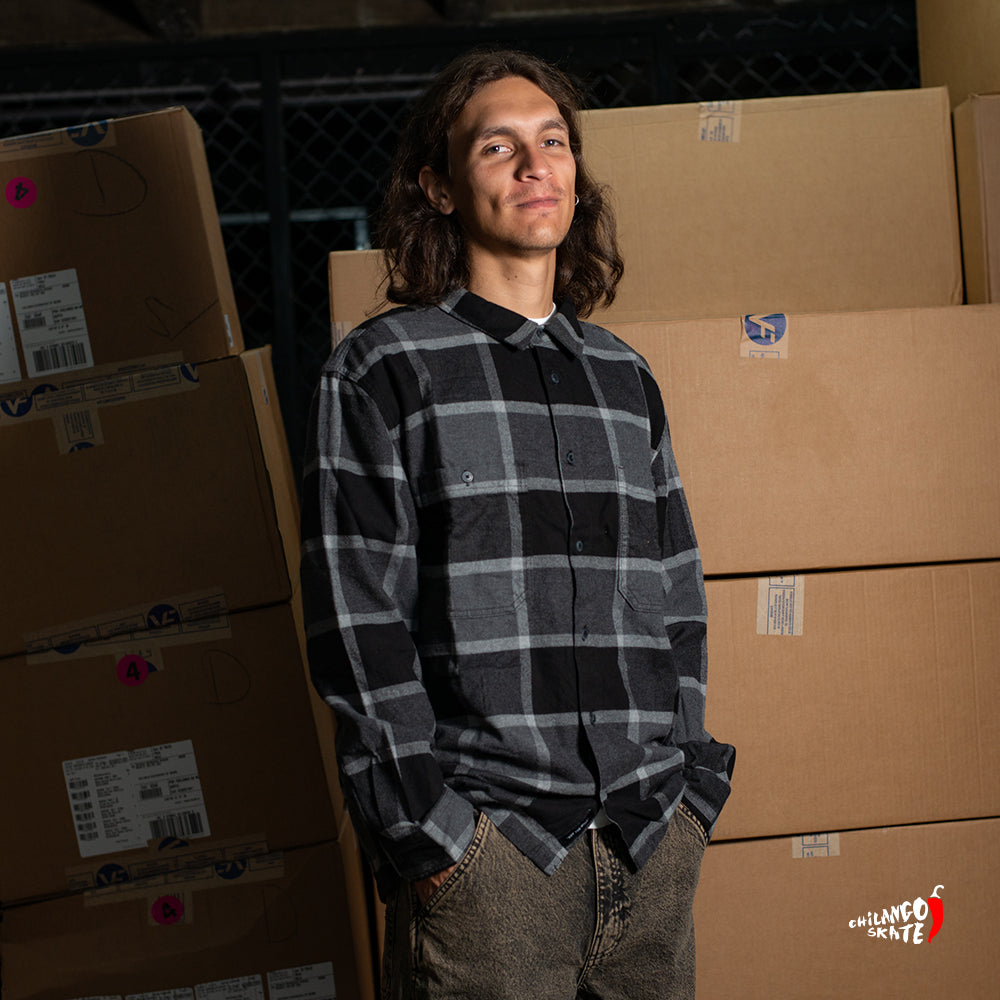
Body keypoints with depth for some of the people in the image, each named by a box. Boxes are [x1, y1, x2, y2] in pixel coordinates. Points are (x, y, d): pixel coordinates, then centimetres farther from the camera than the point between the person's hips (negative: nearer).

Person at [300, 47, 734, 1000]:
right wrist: (429, 832, -12)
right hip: (486, 848, -5)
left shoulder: (623, 377, 16)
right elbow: (358, 625, -6)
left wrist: (693, 789, 8)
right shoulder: (380, 371, 0)